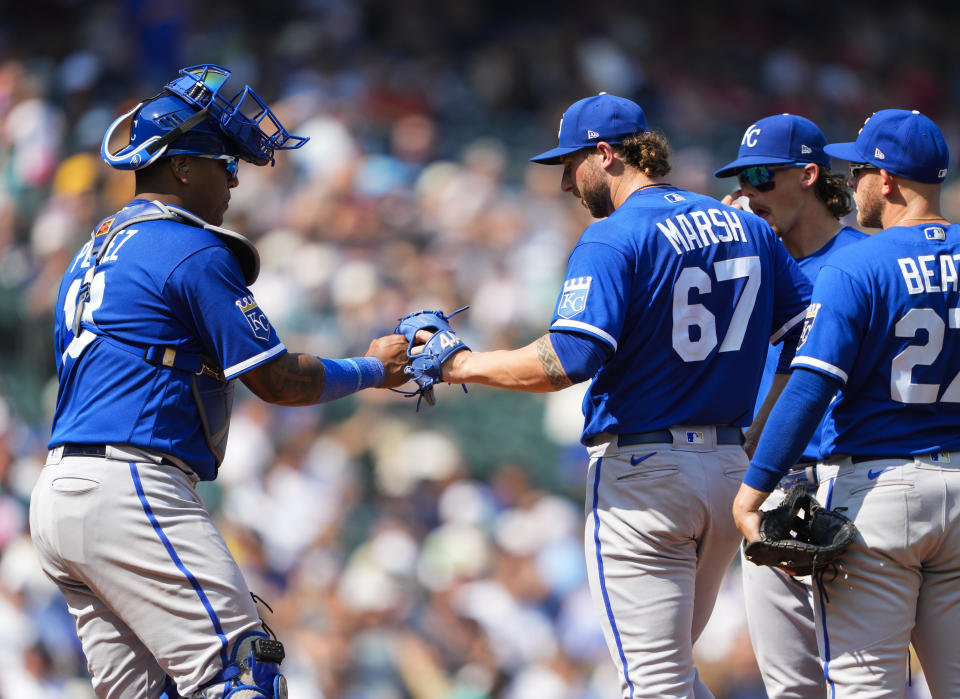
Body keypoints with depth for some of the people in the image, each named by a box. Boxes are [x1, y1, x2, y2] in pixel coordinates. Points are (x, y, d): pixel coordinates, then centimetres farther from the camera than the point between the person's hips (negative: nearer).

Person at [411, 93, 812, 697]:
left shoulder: (613, 239, -12)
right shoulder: (746, 228, 9)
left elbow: (566, 362, -22)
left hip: (642, 474, -7)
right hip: (731, 467, 7)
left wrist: (464, 365, -11)